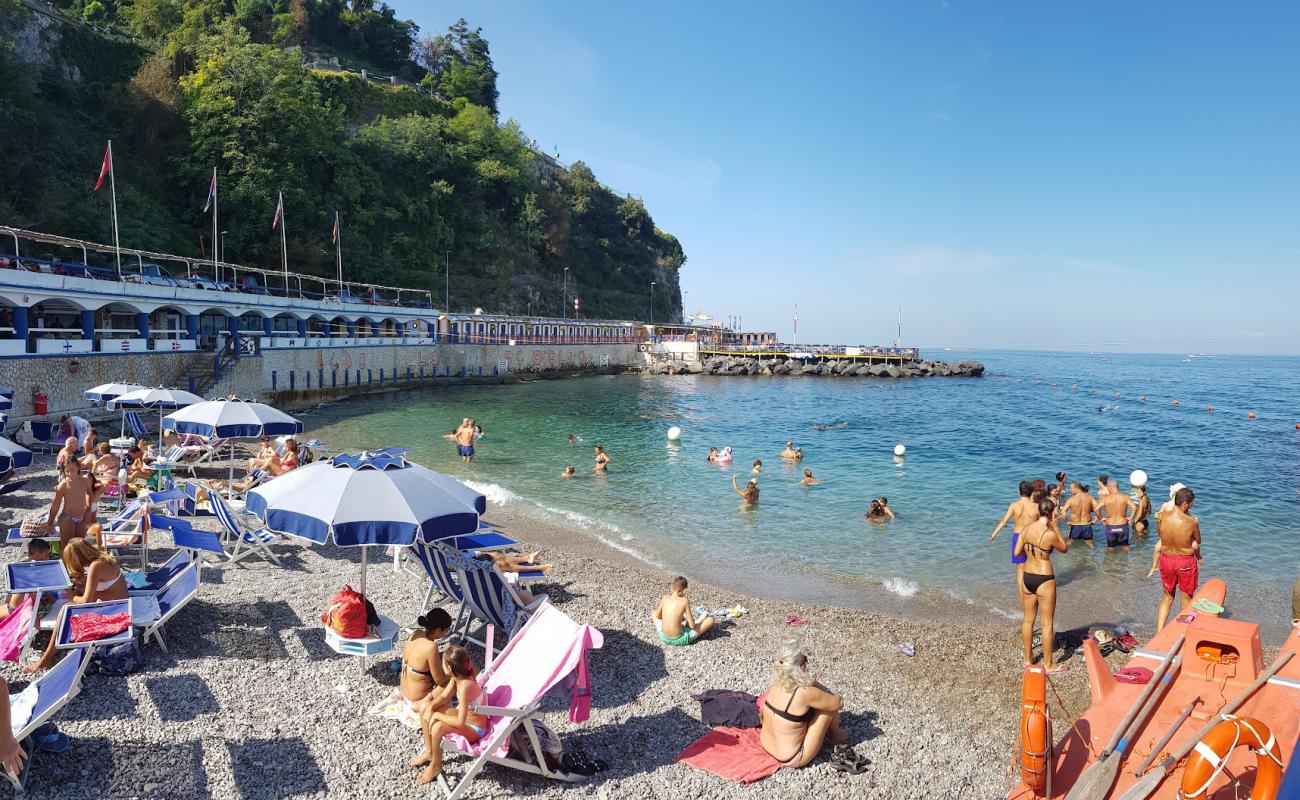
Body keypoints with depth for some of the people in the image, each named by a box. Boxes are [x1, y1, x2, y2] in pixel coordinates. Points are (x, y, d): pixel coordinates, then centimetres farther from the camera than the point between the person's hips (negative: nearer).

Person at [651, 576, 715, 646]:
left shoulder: (665, 598, 0)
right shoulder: (684, 601, -11)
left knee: (654, 614, 34)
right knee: (710, 619, 2)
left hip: (664, 638, 5)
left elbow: (657, 616, 17)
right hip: (679, 640, -4)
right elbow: (692, 626, -9)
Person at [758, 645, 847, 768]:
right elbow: (838, 703, -12)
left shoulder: (776, 685, -7)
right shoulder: (803, 693, -28)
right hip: (791, 759, -7)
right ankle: (835, 736, 25)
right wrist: (829, 693, 3)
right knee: (830, 704, -3)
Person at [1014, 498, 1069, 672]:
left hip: (1027, 577, 6)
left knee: (1028, 619, 17)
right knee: (1047, 623, 8)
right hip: (1044, 579, -6)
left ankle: (1028, 658, 29)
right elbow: (1065, 549, -1)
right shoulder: (1050, 534, -20)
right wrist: (1056, 527, -1)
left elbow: (1017, 552, 3)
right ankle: (1048, 664, 17)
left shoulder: (1027, 528, -3)